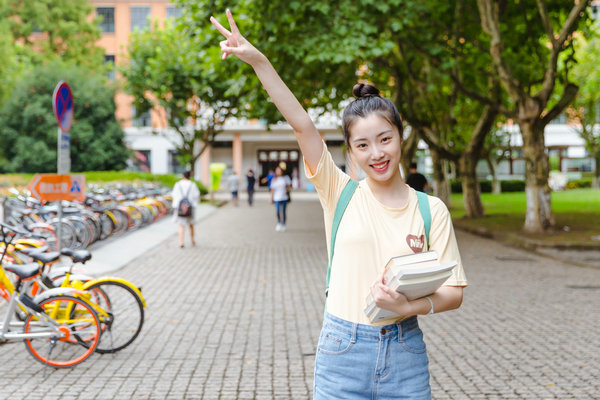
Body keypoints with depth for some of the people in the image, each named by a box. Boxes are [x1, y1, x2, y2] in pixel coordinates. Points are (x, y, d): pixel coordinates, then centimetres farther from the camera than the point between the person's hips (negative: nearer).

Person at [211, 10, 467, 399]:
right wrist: (258, 60, -14)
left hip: (404, 354, 1)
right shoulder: (340, 193, 1)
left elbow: (454, 291, 1)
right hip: (342, 354, 0)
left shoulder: (430, 209, 1)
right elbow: (302, 125, -8)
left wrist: (412, 306, -18)